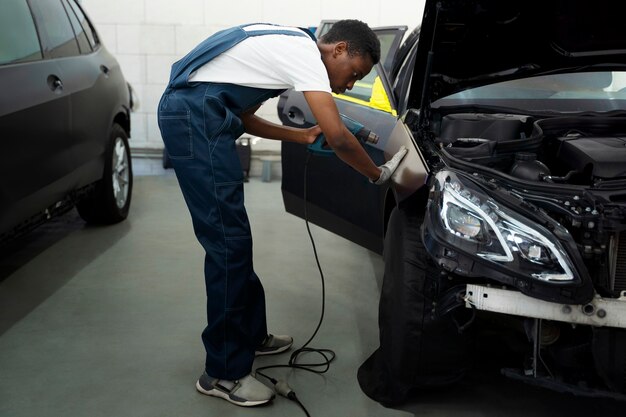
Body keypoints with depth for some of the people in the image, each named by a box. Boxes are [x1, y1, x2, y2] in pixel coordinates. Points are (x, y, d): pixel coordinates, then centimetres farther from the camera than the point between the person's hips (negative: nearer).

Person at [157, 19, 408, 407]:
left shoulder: (285, 44, 21)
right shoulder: (305, 51, -9)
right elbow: (338, 136, -16)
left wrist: (301, 136, 20)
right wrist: (378, 174, 0)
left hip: (189, 113, 11)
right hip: (196, 116, -11)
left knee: (233, 238, 15)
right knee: (229, 242, -9)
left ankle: (250, 334, 29)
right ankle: (224, 373, 0)